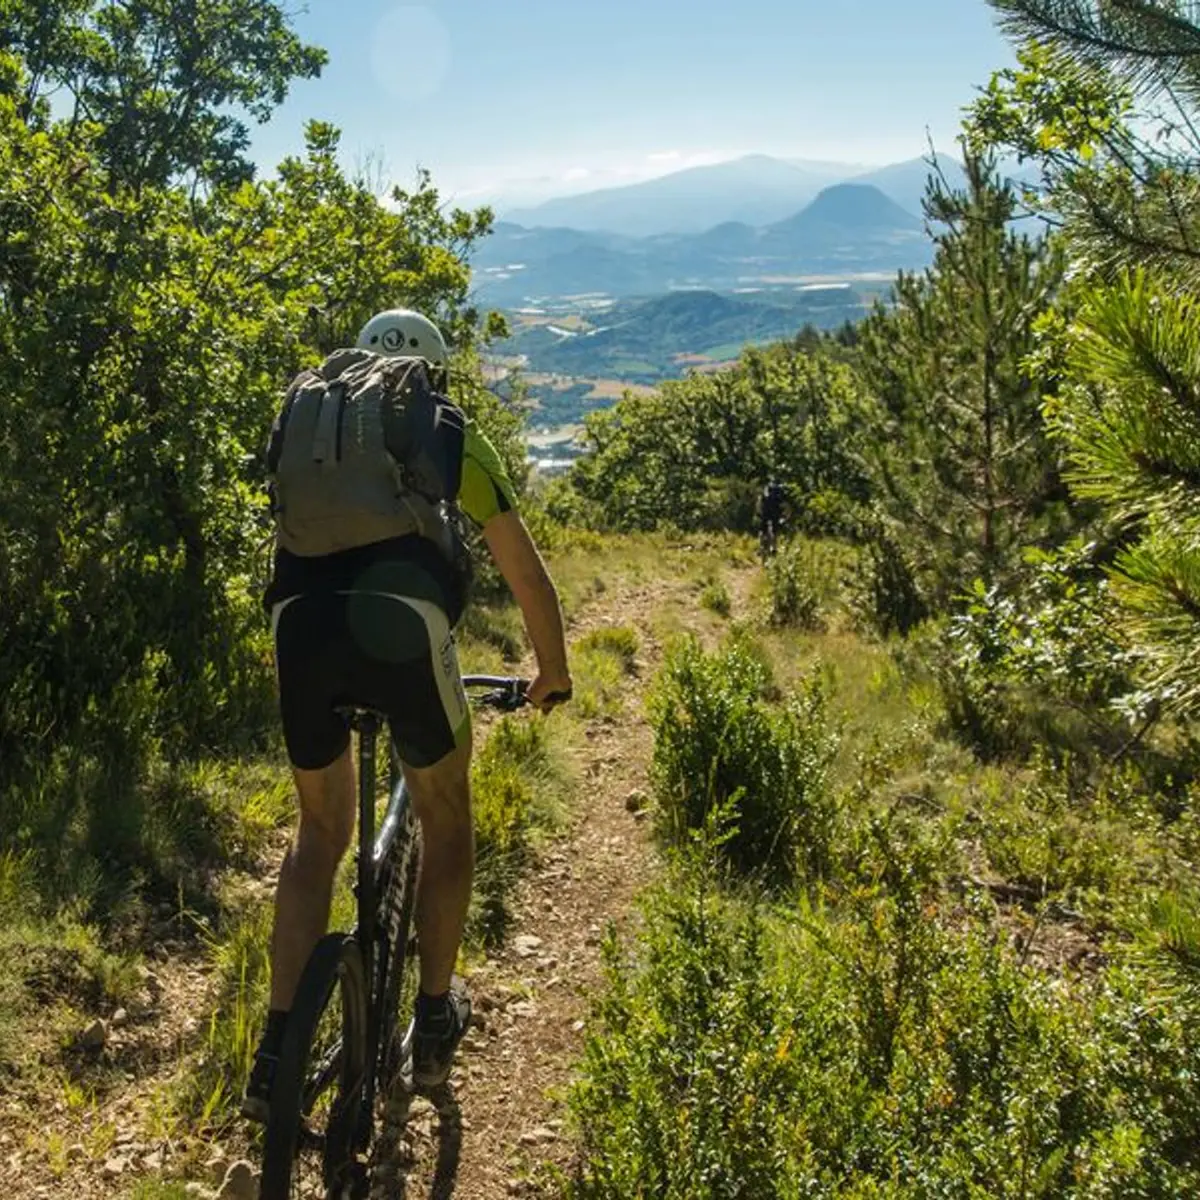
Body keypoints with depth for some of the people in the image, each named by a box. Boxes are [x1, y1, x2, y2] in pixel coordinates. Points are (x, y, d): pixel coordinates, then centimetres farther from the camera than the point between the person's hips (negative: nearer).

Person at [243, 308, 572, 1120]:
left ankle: (278, 1056, 19)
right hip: (403, 628, -2)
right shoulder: (453, 438, 23)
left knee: (320, 831, 23)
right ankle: (435, 1023, 32)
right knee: (447, 822, 23)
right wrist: (554, 671, 41)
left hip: (300, 628, 3)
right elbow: (526, 573, 27)